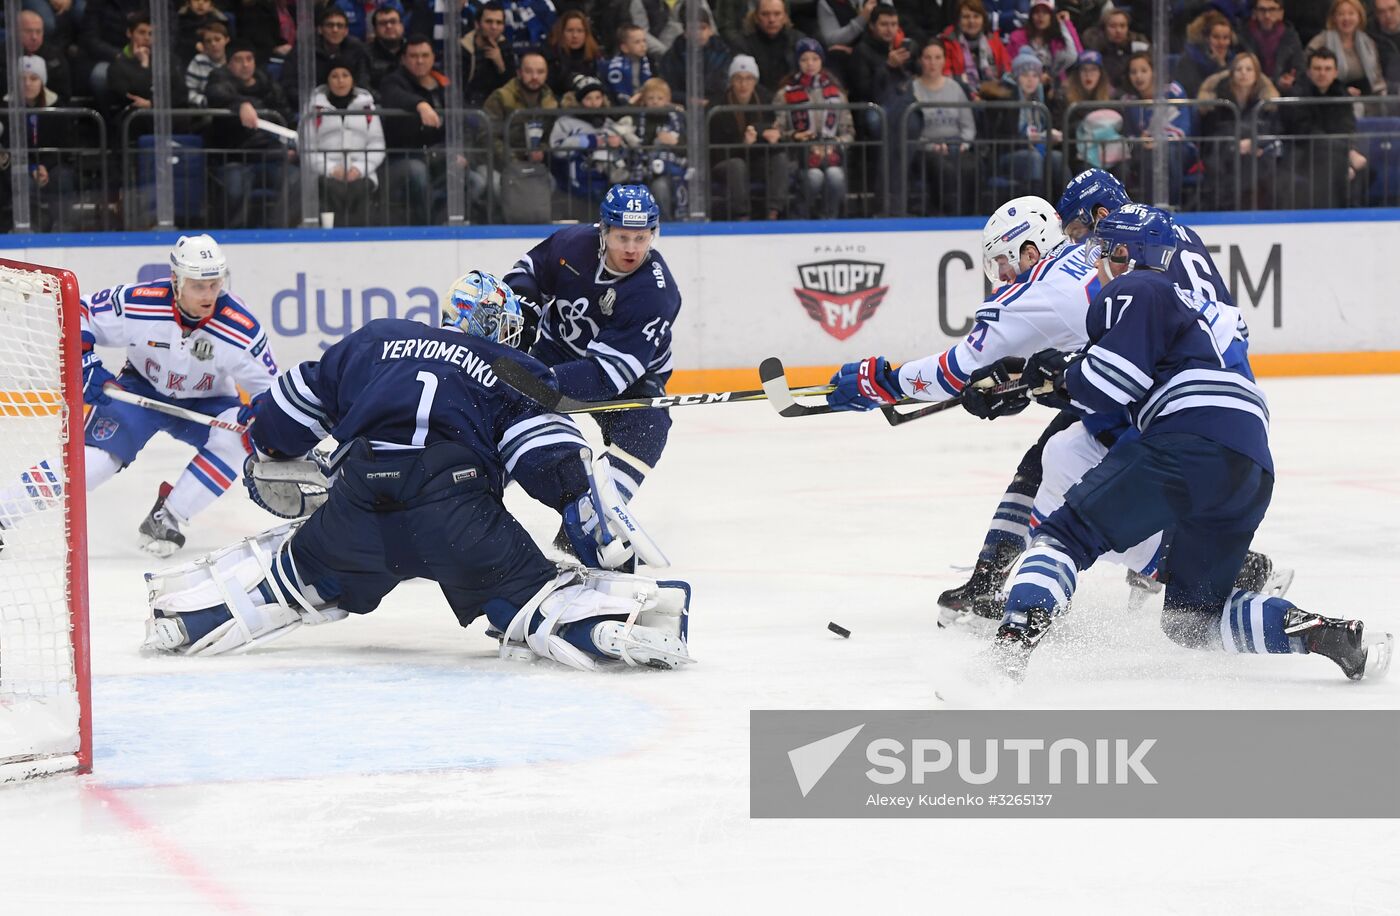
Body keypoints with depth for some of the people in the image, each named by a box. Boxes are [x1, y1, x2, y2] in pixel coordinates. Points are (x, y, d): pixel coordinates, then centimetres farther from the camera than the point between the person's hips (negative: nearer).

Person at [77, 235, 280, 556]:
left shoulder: (241, 330, -25)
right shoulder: (136, 304, -28)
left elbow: (270, 389, -12)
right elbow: (76, 315, -14)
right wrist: (86, 367, -26)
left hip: (204, 403, 1)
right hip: (140, 391, -1)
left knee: (237, 436, -30)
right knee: (93, 460, -23)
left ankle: (168, 518, -20)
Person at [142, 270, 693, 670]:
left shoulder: (376, 340, 29)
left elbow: (297, 404, 34)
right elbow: (554, 458, 3)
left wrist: (268, 463, 50)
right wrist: (596, 533, 5)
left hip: (357, 503, 3)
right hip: (457, 508, -3)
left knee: (297, 573, 28)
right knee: (528, 594, 0)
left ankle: (186, 613, 23)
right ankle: (620, 621, -25)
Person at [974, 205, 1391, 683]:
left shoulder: (1134, 291, 8)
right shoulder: (1203, 307, 36)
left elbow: (1114, 379, -7)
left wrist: (1059, 375, 11)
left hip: (1192, 443, -8)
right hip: (1252, 472, 8)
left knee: (1067, 533, -2)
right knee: (1192, 613, 15)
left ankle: (1015, 640, -25)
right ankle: (1323, 631, -6)